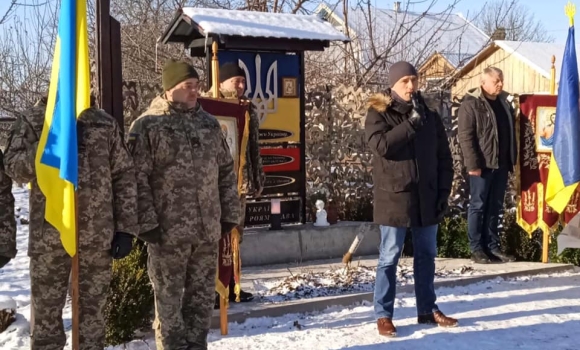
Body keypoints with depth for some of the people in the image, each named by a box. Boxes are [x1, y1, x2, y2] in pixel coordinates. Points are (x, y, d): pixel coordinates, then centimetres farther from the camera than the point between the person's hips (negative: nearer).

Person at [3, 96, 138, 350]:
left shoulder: (105, 123, 9)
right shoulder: (31, 121, 5)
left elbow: (125, 176, 6)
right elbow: (14, 167, -6)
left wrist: (126, 227, -1)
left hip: (98, 234, 1)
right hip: (49, 234, -1)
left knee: (93, 309, 9)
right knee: (46, 311, 6)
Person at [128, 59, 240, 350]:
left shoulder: (209, 123, 11)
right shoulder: (148, 125, -7)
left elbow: (226, 172, 16)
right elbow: (137, 178, -10)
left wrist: (229, 214, 11)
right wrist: (147, 223, -13)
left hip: (208, 230, 5)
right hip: (168, 231, -5)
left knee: (202, 295, 13)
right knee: (169, 299, 4)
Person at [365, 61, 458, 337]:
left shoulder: (430, 116, 9)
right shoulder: (379, 114, -4)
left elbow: (444, 158, 11)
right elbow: (381, 145, -22)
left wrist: (444, 192, 4)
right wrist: (411, 123, -20)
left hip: (426, 197, 5)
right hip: (394, 197, -5)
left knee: (426, 256, 13)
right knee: (389, 257, 0)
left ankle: (427, 310, 26)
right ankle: (383, 315, 9)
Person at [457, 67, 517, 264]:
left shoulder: (504, 102, 15)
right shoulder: (471, 104, -7)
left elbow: (511, 133, 20)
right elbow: (465, 136, -13)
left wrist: (512, 160, 14)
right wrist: (473, 163, -18)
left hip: (501, 164, 7)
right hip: (482, 165, -7)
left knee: (495, 207, 10)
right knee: (478, 206, -1)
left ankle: (492, 246, 17)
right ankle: (476, 249, 4)